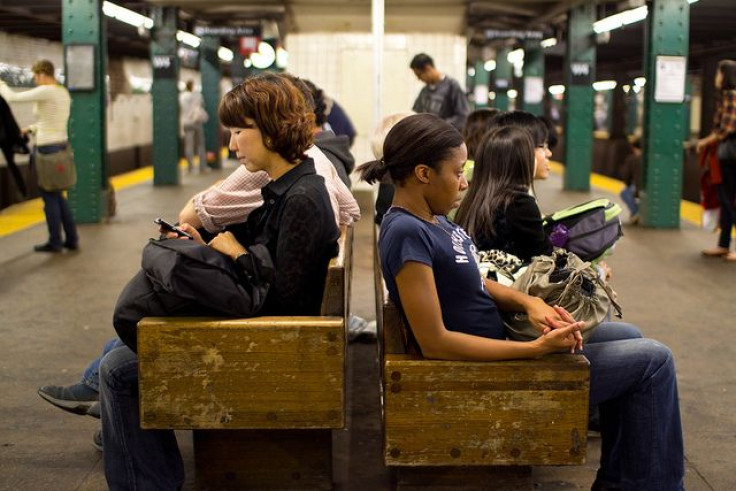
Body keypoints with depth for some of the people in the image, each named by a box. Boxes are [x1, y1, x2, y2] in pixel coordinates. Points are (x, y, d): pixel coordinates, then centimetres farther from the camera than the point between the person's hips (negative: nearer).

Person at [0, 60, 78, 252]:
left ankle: (55, 242, 12)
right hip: (61, 145, 8)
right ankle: (71, 239, 18)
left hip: (47, 148, -8)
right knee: (57, 195, 16)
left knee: (49, 196, 3)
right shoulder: (64, 92, 10)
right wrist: (31, 129, 20)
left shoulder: (45, 92, -16)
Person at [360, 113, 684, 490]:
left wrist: (530, 303, -7)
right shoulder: (407, 233, -25)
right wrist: (537, 348, -26)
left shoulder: (431, 219, 3)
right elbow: (435, 342, -28)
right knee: (652, 359, -2)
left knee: (628, 339, 23)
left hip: (501, 337, 10)